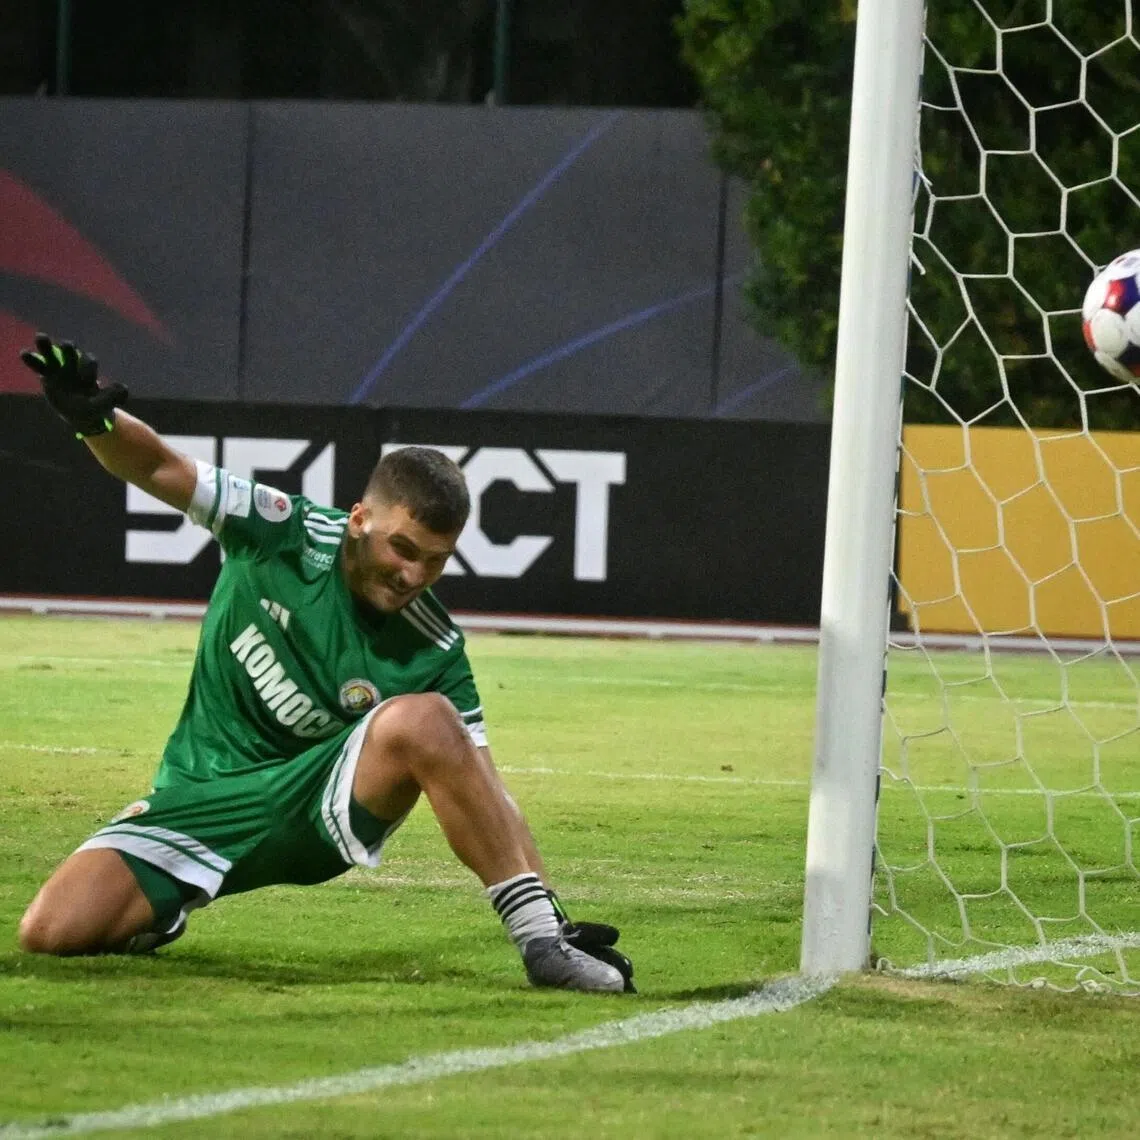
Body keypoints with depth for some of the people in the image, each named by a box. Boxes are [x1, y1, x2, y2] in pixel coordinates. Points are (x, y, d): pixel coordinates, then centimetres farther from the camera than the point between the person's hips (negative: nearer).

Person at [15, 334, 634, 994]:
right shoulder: (284, 533, -12)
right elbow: (160, 468, -14)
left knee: (424, 718, -32)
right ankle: (157, 916, 19)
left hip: (321, 813, -1)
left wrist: (550, 910, -20)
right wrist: (94, 418, -36)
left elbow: (483, 791, -10)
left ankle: (544, 938, -27)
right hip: (204, 805, 1)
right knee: (52, 931, -20)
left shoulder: (435, 652, -12)